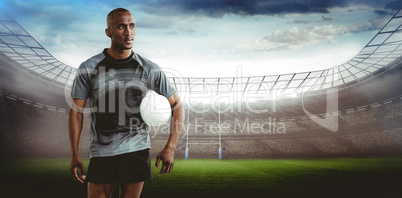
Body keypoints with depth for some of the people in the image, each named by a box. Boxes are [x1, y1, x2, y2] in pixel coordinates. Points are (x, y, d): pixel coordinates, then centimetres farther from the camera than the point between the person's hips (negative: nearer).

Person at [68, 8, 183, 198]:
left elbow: (176, 105, 2)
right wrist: (75, 155, -1)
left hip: (136, 151, 0)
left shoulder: (150, 70, -2)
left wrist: (170, 148, -6)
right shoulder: (89, 68, -1)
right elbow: (76, 111, 3)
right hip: (101, 153, 0)